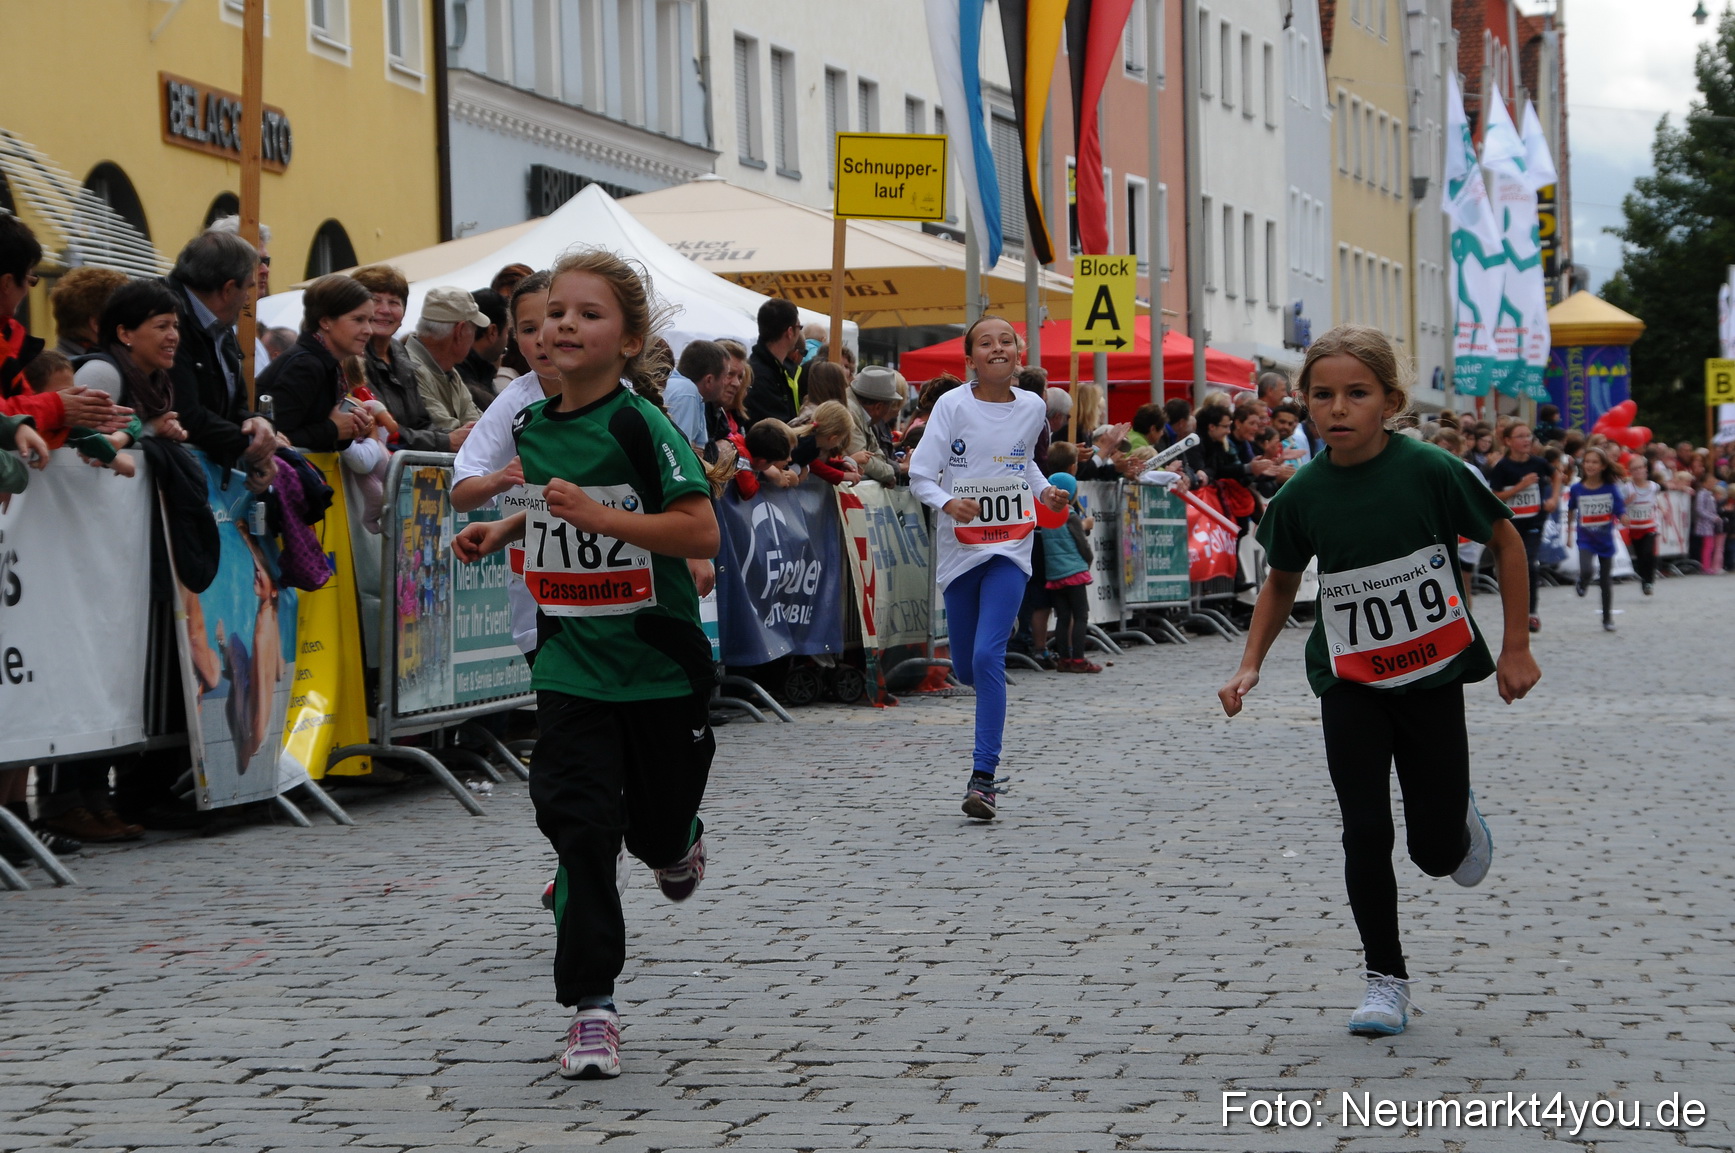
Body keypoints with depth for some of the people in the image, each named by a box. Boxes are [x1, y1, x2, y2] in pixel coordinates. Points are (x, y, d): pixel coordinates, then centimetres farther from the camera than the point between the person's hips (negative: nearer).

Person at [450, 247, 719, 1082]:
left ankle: (679, 843, 49)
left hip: (658, 662, -4)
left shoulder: (640, 425, -15)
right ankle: (592, 1007, -4)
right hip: (571, 661, 4)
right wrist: (501, 531, 8)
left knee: (655, 829, 10)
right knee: (579, 824, -8)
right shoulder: (532, 426, 5)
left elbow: (702, 531, -20)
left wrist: (597, 514, -27)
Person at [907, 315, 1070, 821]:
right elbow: (920, 475, -9)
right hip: (959, 548, 0)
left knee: (988, 656, -17)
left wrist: (1045, 491, 7)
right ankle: (991, 725, 46)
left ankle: (983, 776, -15)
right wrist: (947, 503, -28)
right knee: (966, 666, 9)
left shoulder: (1033, 408, 3)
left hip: (1009, 550, 0)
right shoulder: (952, 405, -6)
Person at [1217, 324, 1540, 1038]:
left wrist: (1516, 648, -2)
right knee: (1366, 833, -6)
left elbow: (1507, 544, -3)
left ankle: (1460, 821, 40)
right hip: (1349, 681, 1)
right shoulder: (1302, 496, -8)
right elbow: (1281, 584, 10)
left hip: (1432, 677, -1)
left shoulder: (1430, 471, -16)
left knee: (1437, 852, 3)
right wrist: (1250, 665, -1)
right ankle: (1386, 980, 9)